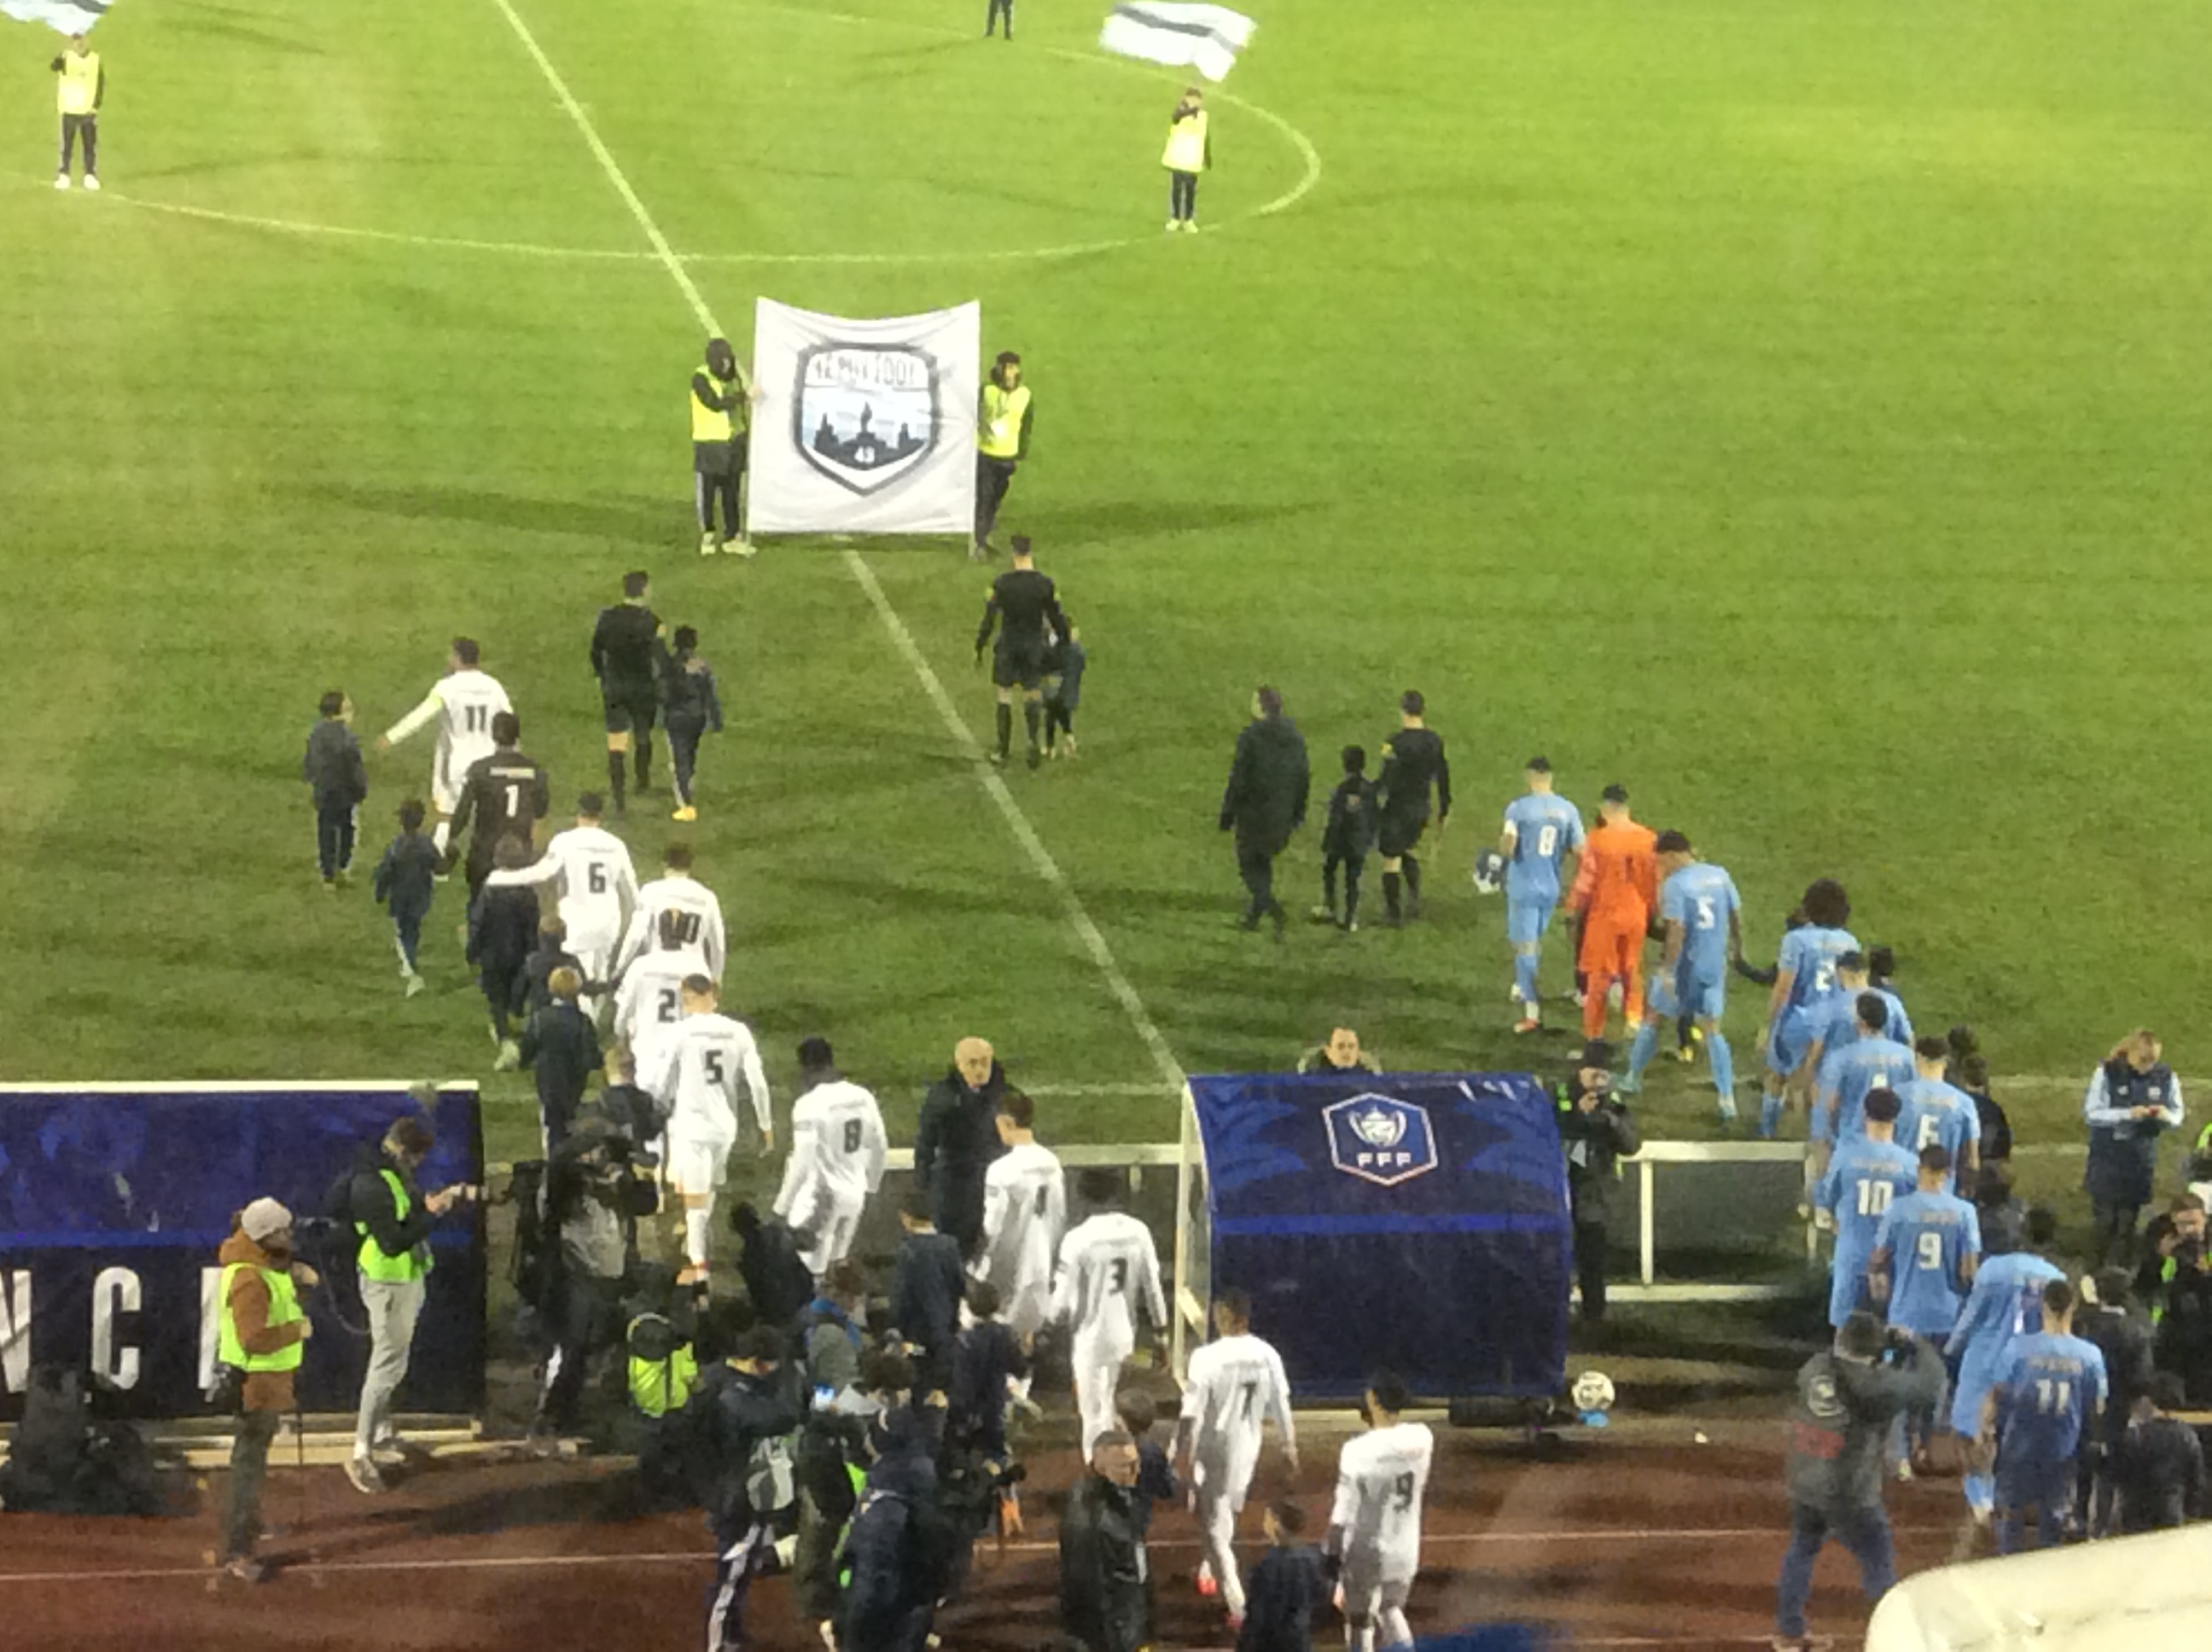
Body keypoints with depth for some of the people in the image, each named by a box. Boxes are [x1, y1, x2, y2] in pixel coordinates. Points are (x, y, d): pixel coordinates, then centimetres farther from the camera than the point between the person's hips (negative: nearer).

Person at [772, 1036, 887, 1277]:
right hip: (853, 1194, 7)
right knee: (835, 1268, 22)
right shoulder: (862, 1098, 1)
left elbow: (802, 1163, -21)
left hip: (819, 1198, -7)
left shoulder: (810, 1104, -19)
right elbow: (880, 1149, 12)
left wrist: (782, 1209, -12)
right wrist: (871, 1186, 28)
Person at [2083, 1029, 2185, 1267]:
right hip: (2107, 1161, -2)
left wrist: (2167, 1117, -21)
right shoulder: (2107, 1074, -11)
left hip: (2141, 1164, 2)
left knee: (2128, 1222, 7)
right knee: (2106, 1221, 0)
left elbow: (2177, 1119, 4)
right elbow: (2090, 1114, -14)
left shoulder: (2166, 1077, -5)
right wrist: (2127, 1114, -27)